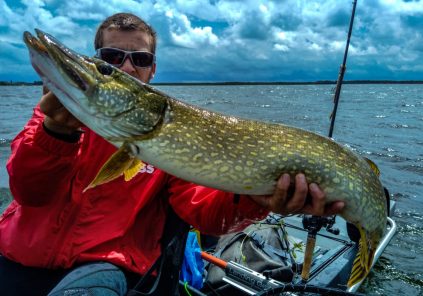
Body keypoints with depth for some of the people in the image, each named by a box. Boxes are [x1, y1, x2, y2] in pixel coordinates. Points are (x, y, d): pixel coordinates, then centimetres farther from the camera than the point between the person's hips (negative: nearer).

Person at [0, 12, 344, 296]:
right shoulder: (64, 105, 0)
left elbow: (199, 206, -16)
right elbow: (28, 191, -13)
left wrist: (247, 200, -38)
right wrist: (56, 131, -33)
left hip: (103, 262, -4)